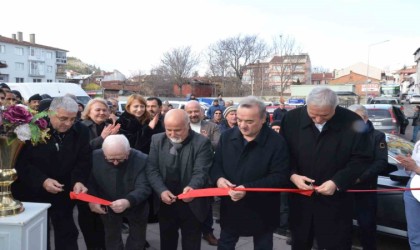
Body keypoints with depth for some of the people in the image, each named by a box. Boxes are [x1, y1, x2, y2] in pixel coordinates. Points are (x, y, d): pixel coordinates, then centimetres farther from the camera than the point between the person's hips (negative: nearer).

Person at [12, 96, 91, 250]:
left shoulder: (81, 131, -6)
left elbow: (84, 160, -4)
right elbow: (20, 162, -14)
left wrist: (78, 181, -23)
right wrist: (42, 181, -27)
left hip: (63, 194, 2)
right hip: (33, 193, -2)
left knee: (67, 234, 12)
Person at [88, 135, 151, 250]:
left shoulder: (141, 159, -28)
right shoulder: (95, 157, -21)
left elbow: (143, 188, -31)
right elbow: (89, 182, -9)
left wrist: (128, 202, -48)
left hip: (136, 207, -1)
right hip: (107, 206, 1)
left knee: (137, 238, 20)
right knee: (112, 238, 19)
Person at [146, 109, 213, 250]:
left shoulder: (202, 143, -12)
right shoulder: (157, 140, -1)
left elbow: (201, 172, -19)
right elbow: (152, 169, -4)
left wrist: (192, 187, -40)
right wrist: (161, 191, -20)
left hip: (191, 205, -3)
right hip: (165, 203, 3)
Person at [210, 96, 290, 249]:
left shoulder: (277, 142, -16)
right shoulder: (227, 137, -2)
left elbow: (280, 177, -20)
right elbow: (216, 163, 8)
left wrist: (248, 188, -29)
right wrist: (218, 178, -17)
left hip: (262, 212, -3)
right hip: (230, 209, 4)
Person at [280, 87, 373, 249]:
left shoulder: (352, 122, -13)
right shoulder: (292, 118, -8)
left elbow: (361, 159, -8)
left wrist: (337, 182, -19)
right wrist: (292, 175, -16)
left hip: (335, 201, -2)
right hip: (300, 199, 2)